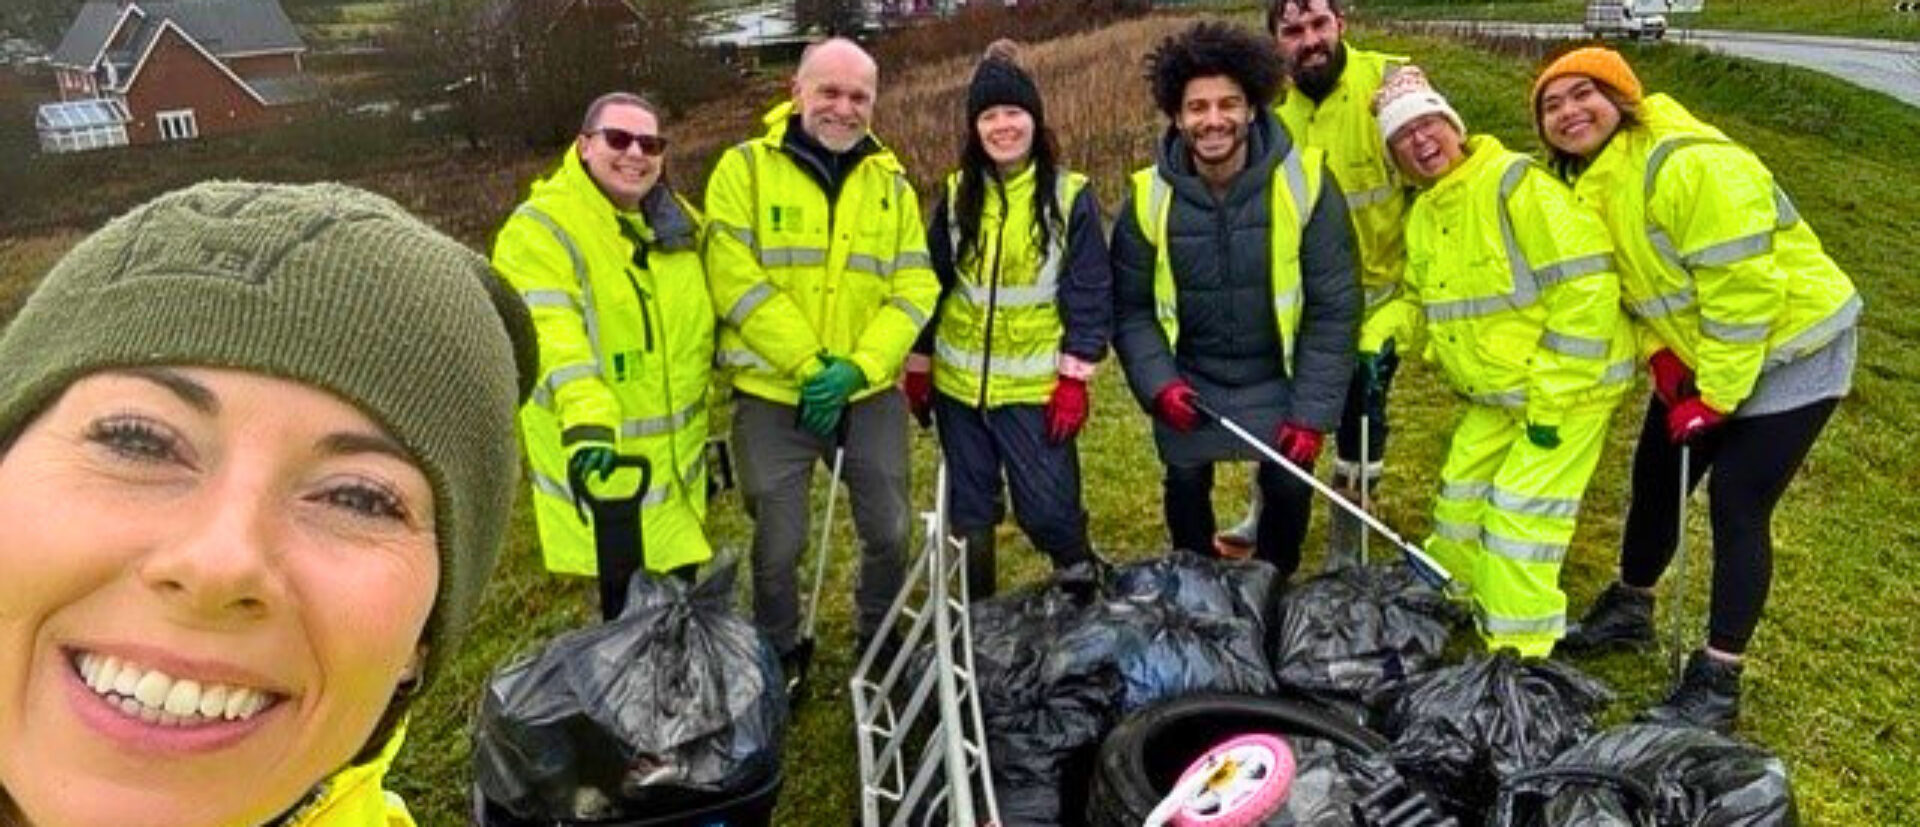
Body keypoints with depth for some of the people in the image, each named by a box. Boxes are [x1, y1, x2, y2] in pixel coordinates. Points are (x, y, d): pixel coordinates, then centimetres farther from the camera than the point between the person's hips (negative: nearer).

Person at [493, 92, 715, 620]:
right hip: (600, 456, -6)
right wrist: (585, 418, -44)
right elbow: (551, 334, -28)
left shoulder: (681, 225, 10)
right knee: (627, 603, 2)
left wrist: (715, 425, 22)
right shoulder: (541, 229, -13)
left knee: (678, 587, 19)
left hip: (676, 457, 7)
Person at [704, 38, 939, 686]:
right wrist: (810, 366, -19)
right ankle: (779, 656, 32)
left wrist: (858, 367, -16)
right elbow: (736, 280, -13)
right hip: (773, 394, -3)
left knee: (889, 530, 11)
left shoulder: (891, 182, 6)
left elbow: (915, 289, -1)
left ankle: (880, 643, 37)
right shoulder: (745, 168, -4)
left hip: (871, 393, 3)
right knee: (779, 542, 7)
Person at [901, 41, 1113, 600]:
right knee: (969, 509, 14)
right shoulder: (957, 194, 3)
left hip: (1035, 385, -3)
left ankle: (1082, 591, 29)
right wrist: (918, 368, 8)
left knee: (1048, 507, -2)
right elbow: (930, 284, 9)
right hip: (958, 382, 4)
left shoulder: (1070, 196, -6)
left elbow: (1090, 294, -6)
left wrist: (1074, 379, -11)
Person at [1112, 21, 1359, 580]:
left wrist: (1313, 412, -14)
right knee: (1187, 487, 13)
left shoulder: (1304, 183, -17)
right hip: (1188, 382, 1)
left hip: (1276, 380, -1)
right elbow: (1131, 306, -2)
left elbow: (1333, 307, -12)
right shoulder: (1150, 198, -13)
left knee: (1290, 489, 5)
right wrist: (1159, 384, -16)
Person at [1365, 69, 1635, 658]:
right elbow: (1420, 297, 18)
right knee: (1461, 496, 16)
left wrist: (1551, 399, -24)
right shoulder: (1423, 215, 6)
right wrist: (1381, 334, -5)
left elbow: (1585, 286, -25)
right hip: (1493, 394, 8)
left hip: (1569, 385, -8)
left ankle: (1519, 650, 9)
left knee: (1519, 515, -7)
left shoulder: (1515, 184, -21)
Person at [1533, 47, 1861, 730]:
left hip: (1789, 350, -8)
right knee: (1655, 477, 15)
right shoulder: (1587, 185, 0)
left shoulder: (1689, 165, -29)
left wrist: (1715, 398, -23)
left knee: (1736, 506, -9)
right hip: (1697, 353, 9)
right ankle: (1629, 610, 37)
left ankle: (1718, 682, 3)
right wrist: (1660, 355, -5)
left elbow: (1745, 286, -29)